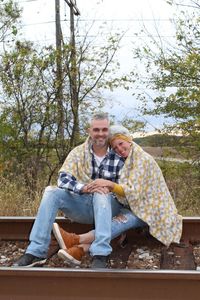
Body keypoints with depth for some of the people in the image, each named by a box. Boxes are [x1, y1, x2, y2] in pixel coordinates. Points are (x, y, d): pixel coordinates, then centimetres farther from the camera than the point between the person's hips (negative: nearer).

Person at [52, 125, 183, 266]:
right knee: (113, 219, -19)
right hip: (142, 206, 8)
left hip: (154, 210, -8)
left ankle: (77, 239, -42)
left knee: (123, 220, -32)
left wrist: (109, 184, -36)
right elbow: (127, 191, 10)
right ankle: (81, 249, -37)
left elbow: (134, 191, -24)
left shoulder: (143, 159, -14)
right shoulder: (129, 162, 14)